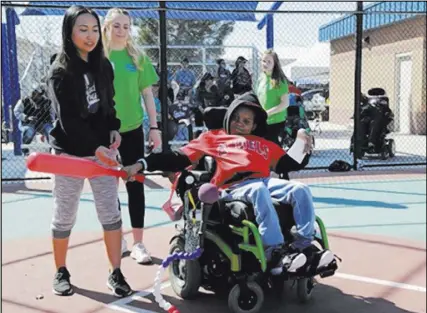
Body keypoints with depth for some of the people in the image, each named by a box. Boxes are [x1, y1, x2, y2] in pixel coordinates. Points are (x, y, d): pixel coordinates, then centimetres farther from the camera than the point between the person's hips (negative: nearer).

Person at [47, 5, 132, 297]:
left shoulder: (103, 65, 8)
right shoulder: (60, 72, -9)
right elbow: (67, 119, -17)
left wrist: (114, 129, -1)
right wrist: (95, 146, -27)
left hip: (102, 149, 4)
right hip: (70, 152, -4)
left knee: (111, 213, 2)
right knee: (65, 217, 7)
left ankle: (116, 273, 12)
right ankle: (61, 272, 24)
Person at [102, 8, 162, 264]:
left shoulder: (138, 57, 4)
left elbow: (147, 93, 6)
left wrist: (154, 127, 2)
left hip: (132, 129, 0)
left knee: (136, 185, 2)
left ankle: (138, 243, 9)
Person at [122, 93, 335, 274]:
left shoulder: (263, 144, 34)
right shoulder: (213, 138, 25)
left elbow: (287, 165, 29)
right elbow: (178, 159, 19)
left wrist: (301, 142, 19)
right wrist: (141, 165, 10)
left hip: (266, 182, 5)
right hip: (233, 188, -4)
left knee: (301, 190, -21)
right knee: (259, 191, -37)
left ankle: (304, 248, -27)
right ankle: (275, 254, -43)